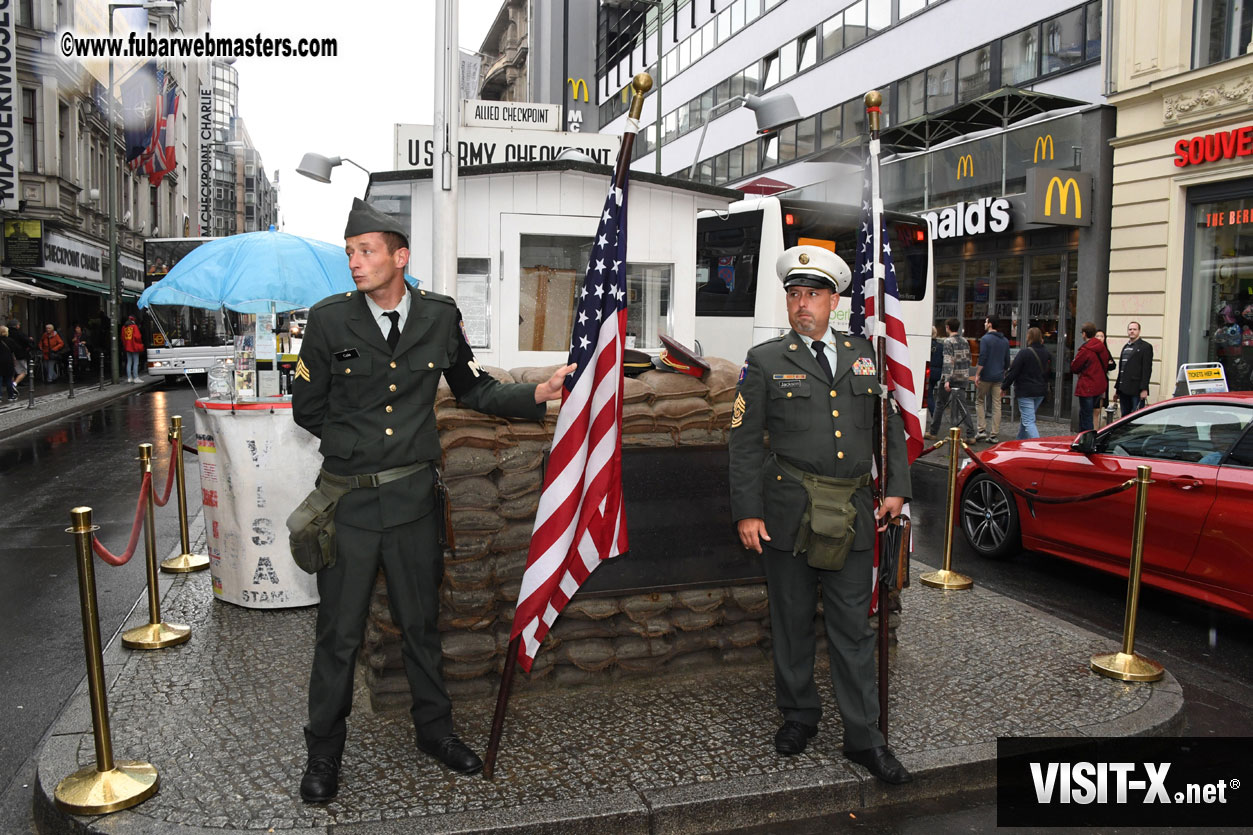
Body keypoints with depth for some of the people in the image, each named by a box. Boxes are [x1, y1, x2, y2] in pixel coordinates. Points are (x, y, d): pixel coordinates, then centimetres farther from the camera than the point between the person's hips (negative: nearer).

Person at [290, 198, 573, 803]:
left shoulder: (440, 316, -1)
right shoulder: (329, 318, -5)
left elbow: (475, 391, 8)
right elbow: (307, 410, 4)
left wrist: (541, 392, -5)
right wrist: (357, 444, 7)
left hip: (412, 497, 1)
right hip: (348, 501, -1)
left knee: (421, 623, 16)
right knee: (339, 633, 9)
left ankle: (434, 729, 35)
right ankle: (323, 752, 28)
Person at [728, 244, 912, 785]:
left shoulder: (864, 354, 10)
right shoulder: (765, 361, 0)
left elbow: (890, 424, 16)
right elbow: (744, 441, -2)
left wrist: (896, 488, 7)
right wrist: (747, 512, -8)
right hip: (787, 512, -2)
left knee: (853, 626, 7)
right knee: (792, 621, 11)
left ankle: (863, 737, 18)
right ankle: (798, 716, 30)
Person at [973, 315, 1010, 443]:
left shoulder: (986, 339, -9)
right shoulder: (1005, 341, 11)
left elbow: (982, 358, -16)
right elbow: (1007, 361, 15)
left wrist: (977, 375, -13)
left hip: (986, 376, -5)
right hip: (998, 377, 5)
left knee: (979, 402, 8)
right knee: (996, 405, 4)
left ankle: (982, 430, -1)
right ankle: (994, 435, 4)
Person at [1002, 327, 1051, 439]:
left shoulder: (1024, 353, -15)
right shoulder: (1046, 352, 6)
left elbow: (1013, 372, -13)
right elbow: (1049, 371, 14)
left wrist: (1004, 387, -3)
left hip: (1026, 391, -7)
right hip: (1041, 391, 7)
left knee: (1028, 421, -8)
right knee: (1026, 418, 22)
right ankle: (1020, 441, 34)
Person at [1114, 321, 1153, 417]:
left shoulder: (1145, 347, -3)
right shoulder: (1125, 347, 20)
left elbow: (1147, 369, -10)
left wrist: (1144, 389, -17)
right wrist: (1117, 387, 16)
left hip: (1136, 390, -7)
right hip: (1123, 389, 7)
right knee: (1124, 416, 10)